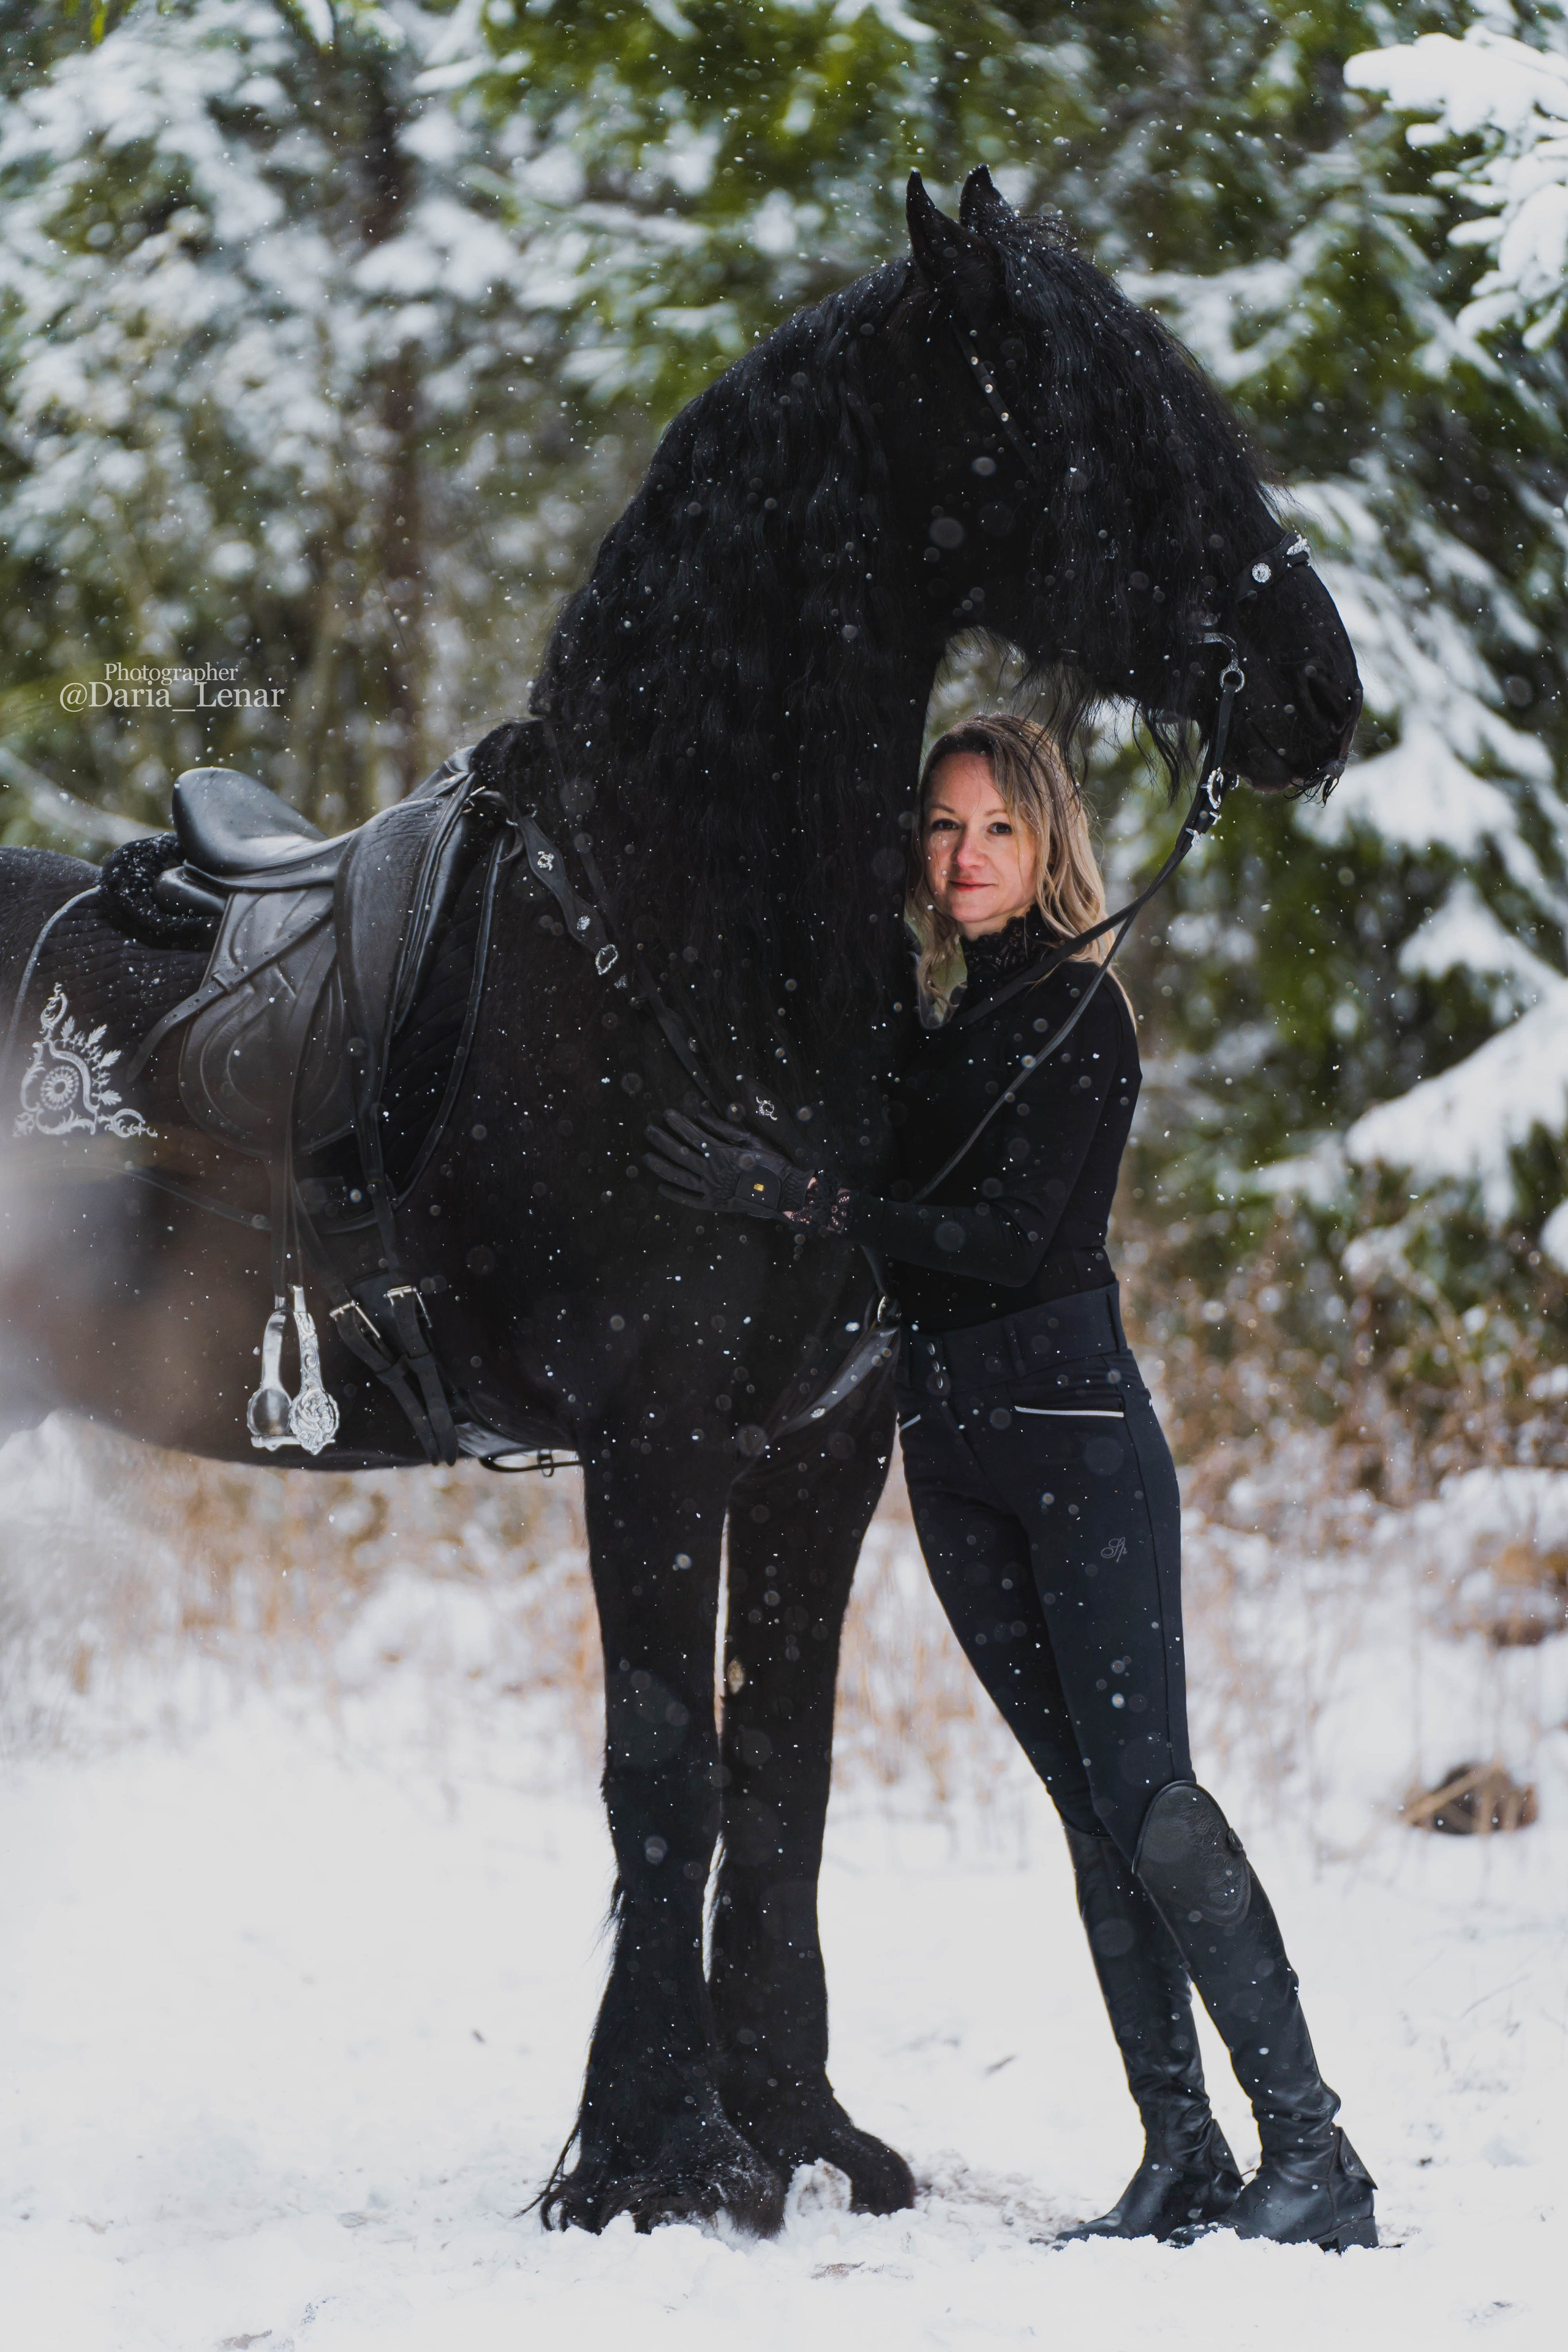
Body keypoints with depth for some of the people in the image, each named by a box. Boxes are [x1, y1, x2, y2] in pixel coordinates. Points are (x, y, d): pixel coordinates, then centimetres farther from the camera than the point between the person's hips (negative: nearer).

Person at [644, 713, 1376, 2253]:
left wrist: (799, 1199, -23)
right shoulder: (938, 1022, 14)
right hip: (949, 1445, 7)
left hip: (1075, 1429, -7)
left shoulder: (1077, 1016, -7)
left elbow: (1009, 1236, -17)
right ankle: (1184, 2159, 5)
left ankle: (1317, 2161, -12)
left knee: (1147, 1800, -13)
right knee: (1090, 1807, 5)